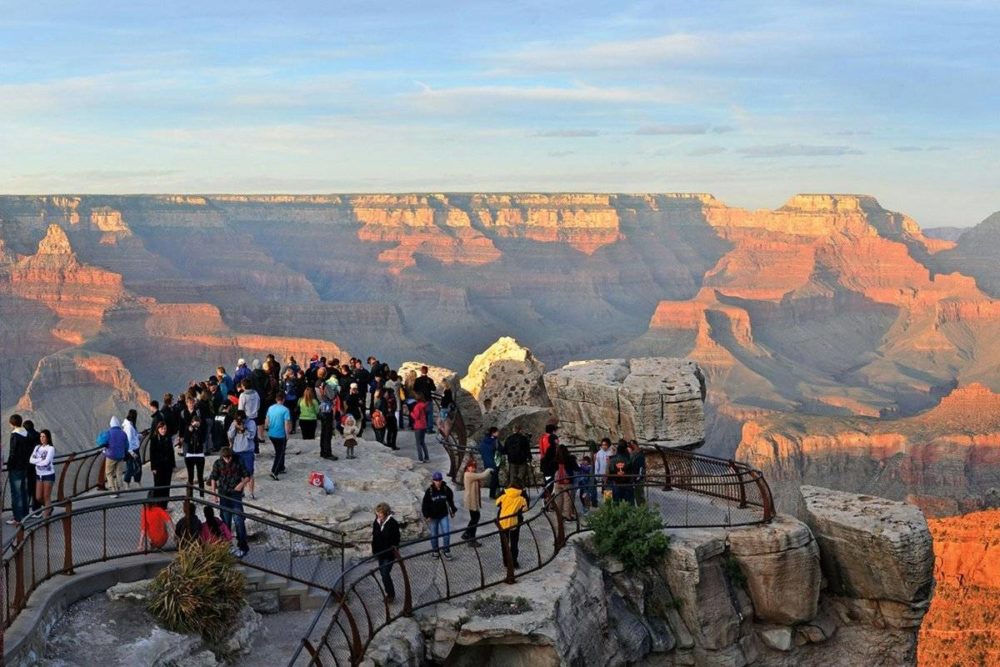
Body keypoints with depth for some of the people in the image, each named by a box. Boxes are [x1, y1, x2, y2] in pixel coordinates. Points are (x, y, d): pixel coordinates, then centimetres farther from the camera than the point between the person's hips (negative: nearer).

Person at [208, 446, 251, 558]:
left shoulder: (238, 463, -6)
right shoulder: (218, 464, -1)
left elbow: (247, 476, 2)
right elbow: (213, 478, 9)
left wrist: (242, 483, -17)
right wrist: (213, 491, -1)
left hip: (236, 495, -2)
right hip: (223, 495, 2)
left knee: (238, 520, -9)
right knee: (225, 521, 9)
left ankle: (242, 546, -3)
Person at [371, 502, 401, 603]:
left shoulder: (392, 523, -16)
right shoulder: (376, 522, 1)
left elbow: (396, 539, -12)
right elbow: (374, 537, 11)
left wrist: (395, 550, -14)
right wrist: (373, 549, 12)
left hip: (389, 553, -6)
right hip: (380, 552, 6)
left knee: (385, 574, -10)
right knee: (383, 573, 13)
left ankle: (391, 595, 4)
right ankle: (389, 593, 28)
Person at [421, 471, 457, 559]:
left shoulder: (446, 489, -8)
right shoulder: (429, 491, -15)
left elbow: (451, 500, 9)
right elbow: (424, 504, -8)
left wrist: (453, 511, 14)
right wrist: (426, 516, -10)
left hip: (444, 515, 1)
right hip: (433, 517, -1)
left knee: (446, 533, -4)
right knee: (434, 535, 10)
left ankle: (447, 551, 11)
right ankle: (435, 551, 29)